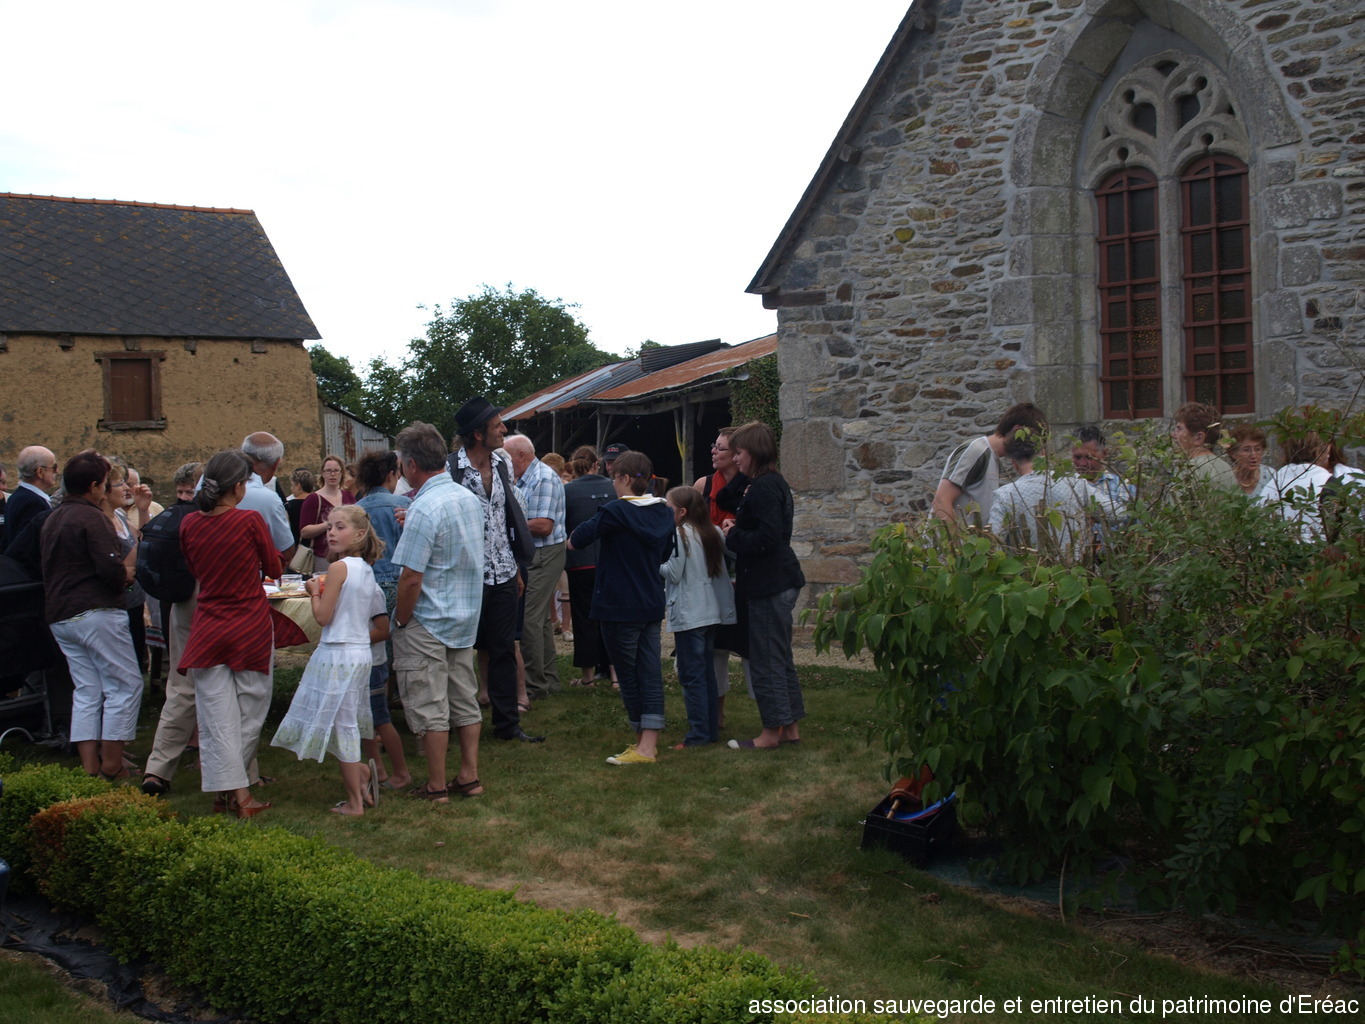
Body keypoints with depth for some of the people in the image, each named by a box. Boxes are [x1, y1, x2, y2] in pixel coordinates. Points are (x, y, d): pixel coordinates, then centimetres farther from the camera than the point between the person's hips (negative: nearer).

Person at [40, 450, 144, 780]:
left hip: (59, 616, 9)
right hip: (96, 613, -9)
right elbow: (112, 570, -21)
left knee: (86, 691, 10)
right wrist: (127, 573, 2)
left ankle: (89, 767, 7)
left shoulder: (52, 519, 17)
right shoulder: (92, 518, -12)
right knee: (125, 685, -1)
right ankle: (111, 765, 0)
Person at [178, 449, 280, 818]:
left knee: (217, 717, 5)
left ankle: (228, 790, 3)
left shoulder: (189, 524, -1)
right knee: (249, 713, 10)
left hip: (207, 631, 3)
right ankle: (238, 791, 15)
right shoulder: (250, 520, -12)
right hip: (251, 629, -3)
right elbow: (274, 569, 1)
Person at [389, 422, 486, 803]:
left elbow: (411, 576, -23)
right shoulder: (469, 498, 4)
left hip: (427, 624, -8)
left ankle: (436, 786, 11)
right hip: (466, 617, 8)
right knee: (465, 700, 15)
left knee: (429, 707, 3)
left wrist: (401, 621, -10)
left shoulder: (424, 509, -22)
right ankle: (469, 776, 21)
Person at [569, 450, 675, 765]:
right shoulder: (664, 512, 6)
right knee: (650, 673, 5)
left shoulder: (617, 512, -16)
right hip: (652, 605, 7)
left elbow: (579, 538, -12)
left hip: (620, 607, -6)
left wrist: (571, 540, 9)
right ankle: (649, 743, 5)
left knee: (627, 674, 4)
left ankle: (643, 743, 9)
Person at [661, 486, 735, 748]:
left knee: (691, 675, -4)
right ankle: (712, 729, 18)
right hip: (711, 612, 8)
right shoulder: (713, 532, 9)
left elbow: (673, 573, -12)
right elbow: (722, 567, 11)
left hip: (688, 615, -8)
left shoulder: (680, 535, -13)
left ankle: (698, 734, -4)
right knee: (707, 672, 14)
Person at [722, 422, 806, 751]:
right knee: (780, 657, 16)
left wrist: (733, 535, -12)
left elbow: (766, 539, -25)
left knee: (765, 660, -2)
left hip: (769, 586, -11)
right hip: (778, 582, 11)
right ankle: (791, 726, 23)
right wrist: (736, 531, 10)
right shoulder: (774, 483, 15)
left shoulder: (764, 487, -17)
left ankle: (772, 732, 5)